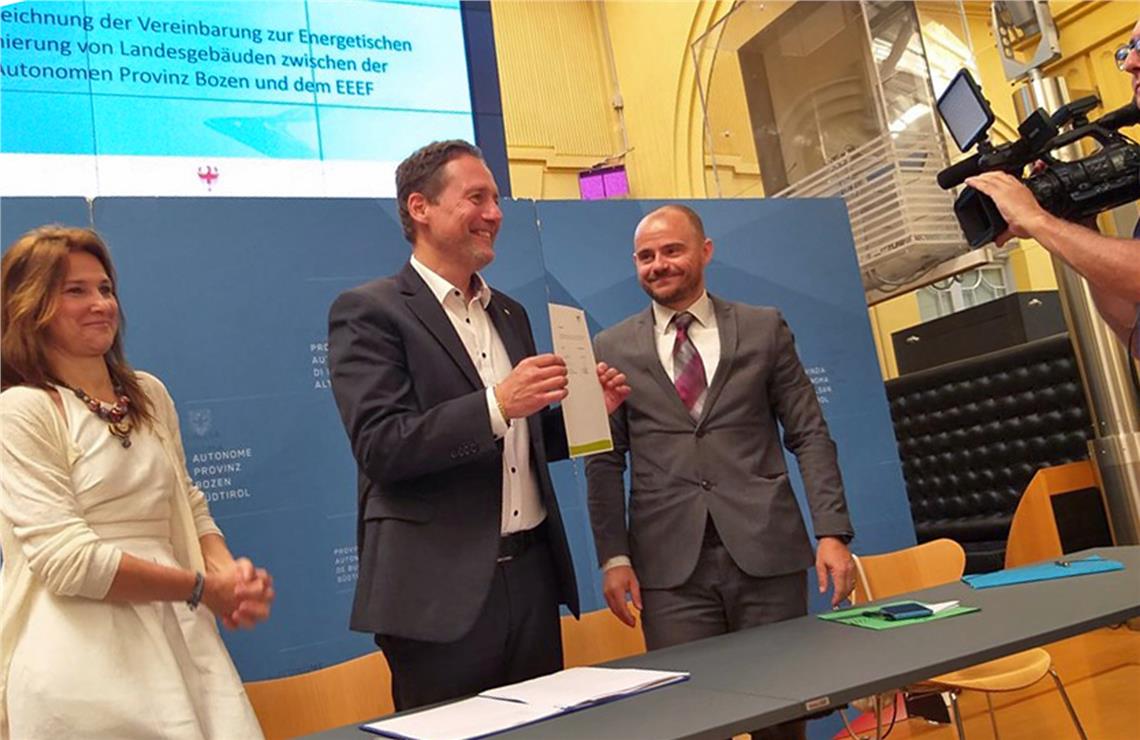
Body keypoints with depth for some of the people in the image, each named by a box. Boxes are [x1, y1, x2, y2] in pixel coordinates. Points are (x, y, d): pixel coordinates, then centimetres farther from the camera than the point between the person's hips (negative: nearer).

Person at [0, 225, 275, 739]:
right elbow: (68, 561, -15)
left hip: (176, 635, 6)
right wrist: (203, 588, -11)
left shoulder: (150, 395, 11)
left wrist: (229, 571, -5)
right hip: (82, 653, -5)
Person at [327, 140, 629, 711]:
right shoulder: (369, 311, -6)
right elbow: (379, 447, -17)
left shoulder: (510, 314, 15)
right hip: (442, 590, -6)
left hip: (533, 574, 7)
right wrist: (496, 404, -25)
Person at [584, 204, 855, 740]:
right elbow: (605, 461, 5)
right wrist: (613, 555, -3)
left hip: (766, 553, 1)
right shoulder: (613, 349, 7)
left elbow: (810, 435, 6)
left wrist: (832, 531, -3)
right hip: (670, 566, 0)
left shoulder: (764, 329, 8)